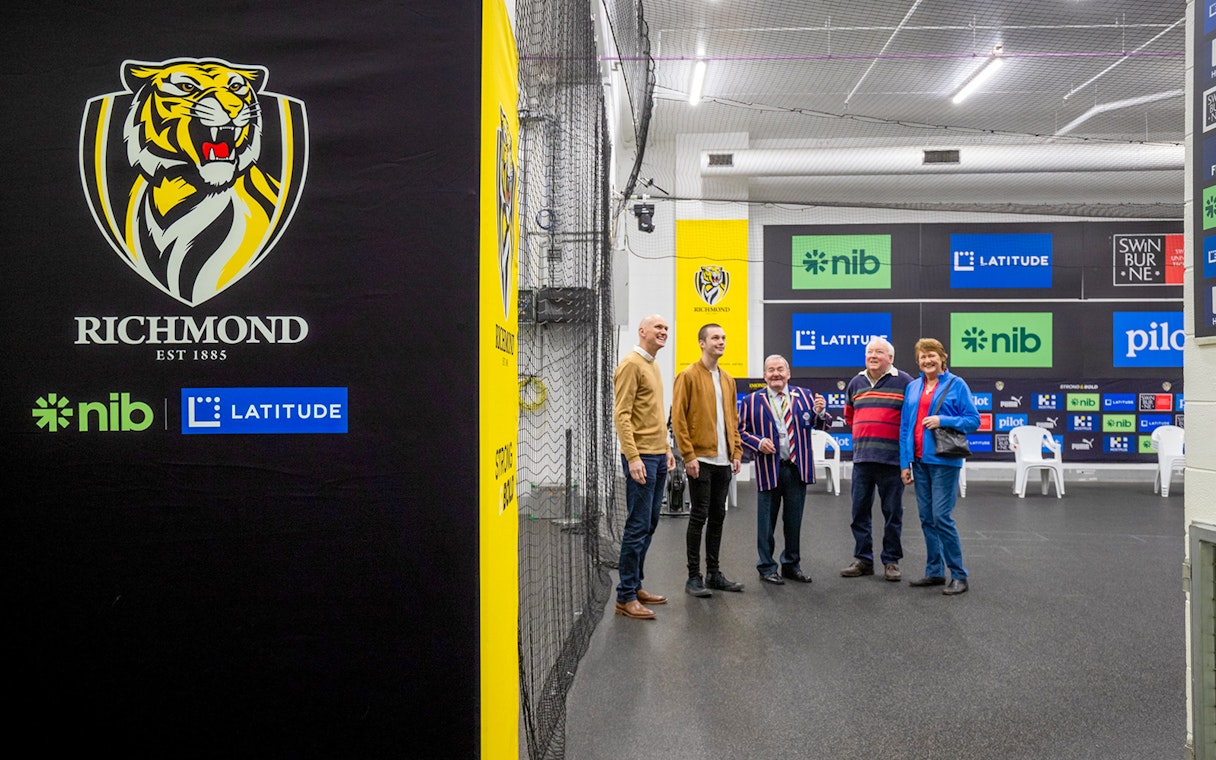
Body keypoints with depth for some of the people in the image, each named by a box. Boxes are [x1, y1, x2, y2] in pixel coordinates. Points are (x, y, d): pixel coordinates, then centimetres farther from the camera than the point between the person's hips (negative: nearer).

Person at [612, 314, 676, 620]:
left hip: (658, 456, 9)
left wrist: (666, 448, 18)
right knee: (638, 526, -7)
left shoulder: (653, 365, 18)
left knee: (649, 525, 12)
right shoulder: (631, 365, -10)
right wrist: (633, 457, -22)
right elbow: (621, 415, -17)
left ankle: (635, 586, 21)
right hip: (641, 457, -9)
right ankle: (626, 597, 0)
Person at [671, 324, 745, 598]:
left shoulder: (727, 380, 15)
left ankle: (714, 573, 21)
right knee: (699, 517, -2)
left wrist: (736, 452, 9)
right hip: (700, 460, -7)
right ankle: (693, 576, 6)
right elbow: (678, 419, -11)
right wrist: (689, 455, -16)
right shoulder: (688, 376, -7)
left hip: (723, 461, 7)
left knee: (717, 516, 11)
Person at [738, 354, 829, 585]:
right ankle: (767, 568, 16)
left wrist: (821, 412, -17)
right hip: (769, 468, -2)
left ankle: (792, 564, 26)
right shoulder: (752, 401, 1)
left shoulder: (804, 396, 7)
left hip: (798, 468, 2)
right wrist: (758, 443, -15)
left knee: (794, 520, 12)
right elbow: (741, 430, 1)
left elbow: (819, 425, 4)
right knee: (767, 522, 5)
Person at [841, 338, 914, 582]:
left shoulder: (904, 382, -3)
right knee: (859, 511, 7)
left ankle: (891, 561, 15)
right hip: (861, 458, 5)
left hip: (892, 459, -4)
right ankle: (862, 559, 17)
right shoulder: (856, 383, 12)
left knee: (892, 512, 4)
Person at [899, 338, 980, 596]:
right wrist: (905, 463, 7)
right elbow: (905, 426, 12)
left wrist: (942, 420, -17)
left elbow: (974, 420, -3)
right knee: (927, 518, 9)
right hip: (919, 461, 5)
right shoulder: (913, 387, 12)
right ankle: (935, 572, 19)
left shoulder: (956, 384, -2)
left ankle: (959, 576, 1)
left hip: (944, 461, -5)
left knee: (941, 517, -9)